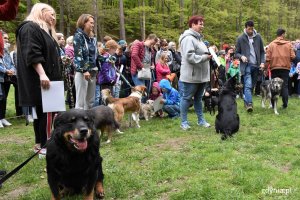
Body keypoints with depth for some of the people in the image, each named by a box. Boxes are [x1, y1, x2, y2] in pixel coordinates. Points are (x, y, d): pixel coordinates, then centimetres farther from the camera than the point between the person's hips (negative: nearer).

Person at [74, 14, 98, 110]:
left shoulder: (93, 38, 17)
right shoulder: (78, 36, -4)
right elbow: (78, 55, -14)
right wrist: (84, 70, -21)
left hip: (92, 72, 8)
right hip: (82, 72, -7)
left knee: (90, 101, 11)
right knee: (80, 101, -6)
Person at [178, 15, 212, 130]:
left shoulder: (198, 38, 16)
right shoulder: (188, 38, -15)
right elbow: (189, 56, -24)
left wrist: (208, 54, 7)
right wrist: (205, 57, -22)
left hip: (201, 75, 10)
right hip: (191, 75, -9)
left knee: (198, 98, 17)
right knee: (187, 98, 2)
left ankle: (201, 120, 27)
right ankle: (184, 122, 11)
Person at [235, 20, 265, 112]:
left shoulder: (258, 37, 5)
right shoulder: (240, 38, -1)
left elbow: (262, 51, 11)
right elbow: (237, 52, 5)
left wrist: (262, 62, -2)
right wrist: (241, 56, -16)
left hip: (256, 65, 3)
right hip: (247, 65, -3)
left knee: (252, 85, 9)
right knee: (248, 85, -15)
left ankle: (246, 101, 22)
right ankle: (249, 104, -21)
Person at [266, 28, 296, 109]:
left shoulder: (271, 44, 0)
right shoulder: (288, 44, 0)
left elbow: (268, 58, -4)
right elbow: (293, 57, -4)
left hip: (274, 68, 0)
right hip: (285, 67, 0)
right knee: (285, 86, 6)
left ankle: (273, 104, 10)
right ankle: (285, 104, 5)